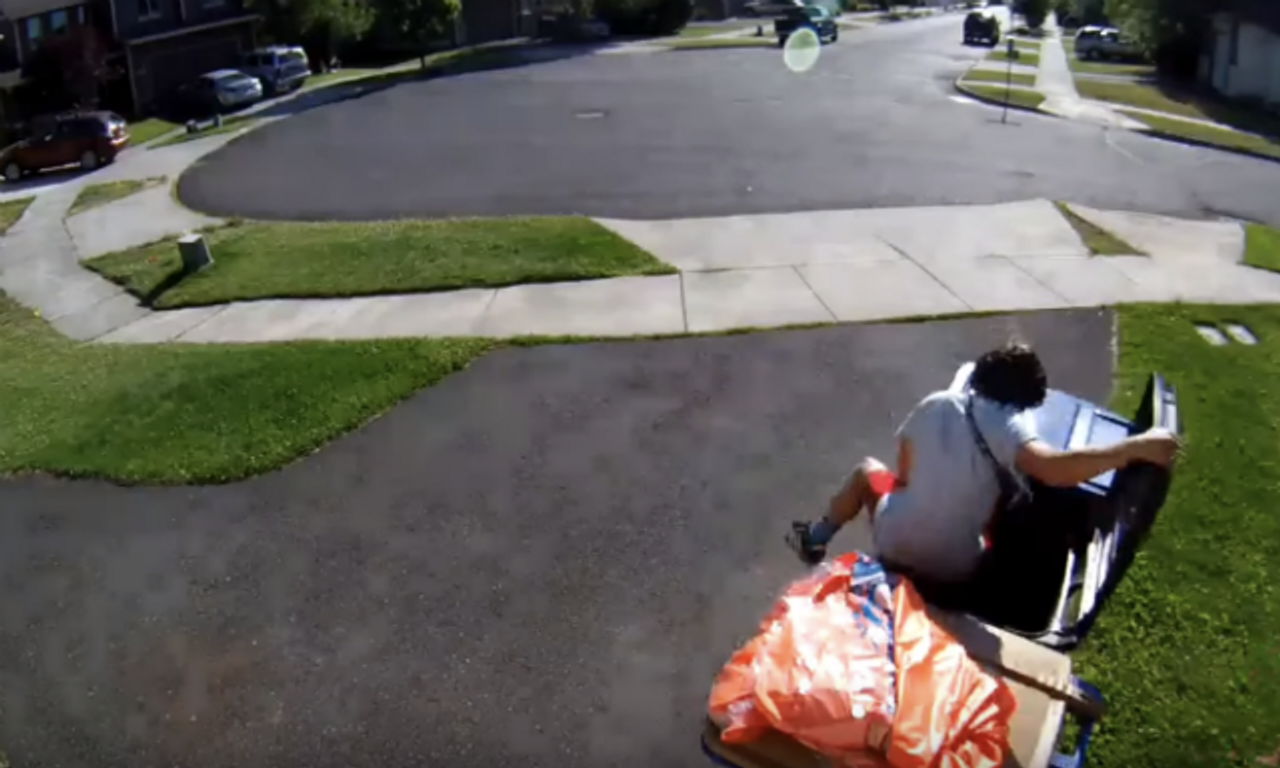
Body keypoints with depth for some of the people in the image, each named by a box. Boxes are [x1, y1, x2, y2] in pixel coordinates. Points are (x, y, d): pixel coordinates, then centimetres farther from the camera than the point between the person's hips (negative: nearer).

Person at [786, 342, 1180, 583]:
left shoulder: (937, 403, -6)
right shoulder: (1008, 425, -20)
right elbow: (1054, 469, -39)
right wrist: (1137, 447, -36)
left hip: (894, 543, 2)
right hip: (952, 570, -1)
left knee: (867, 470, 32)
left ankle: (815, 539, 46)